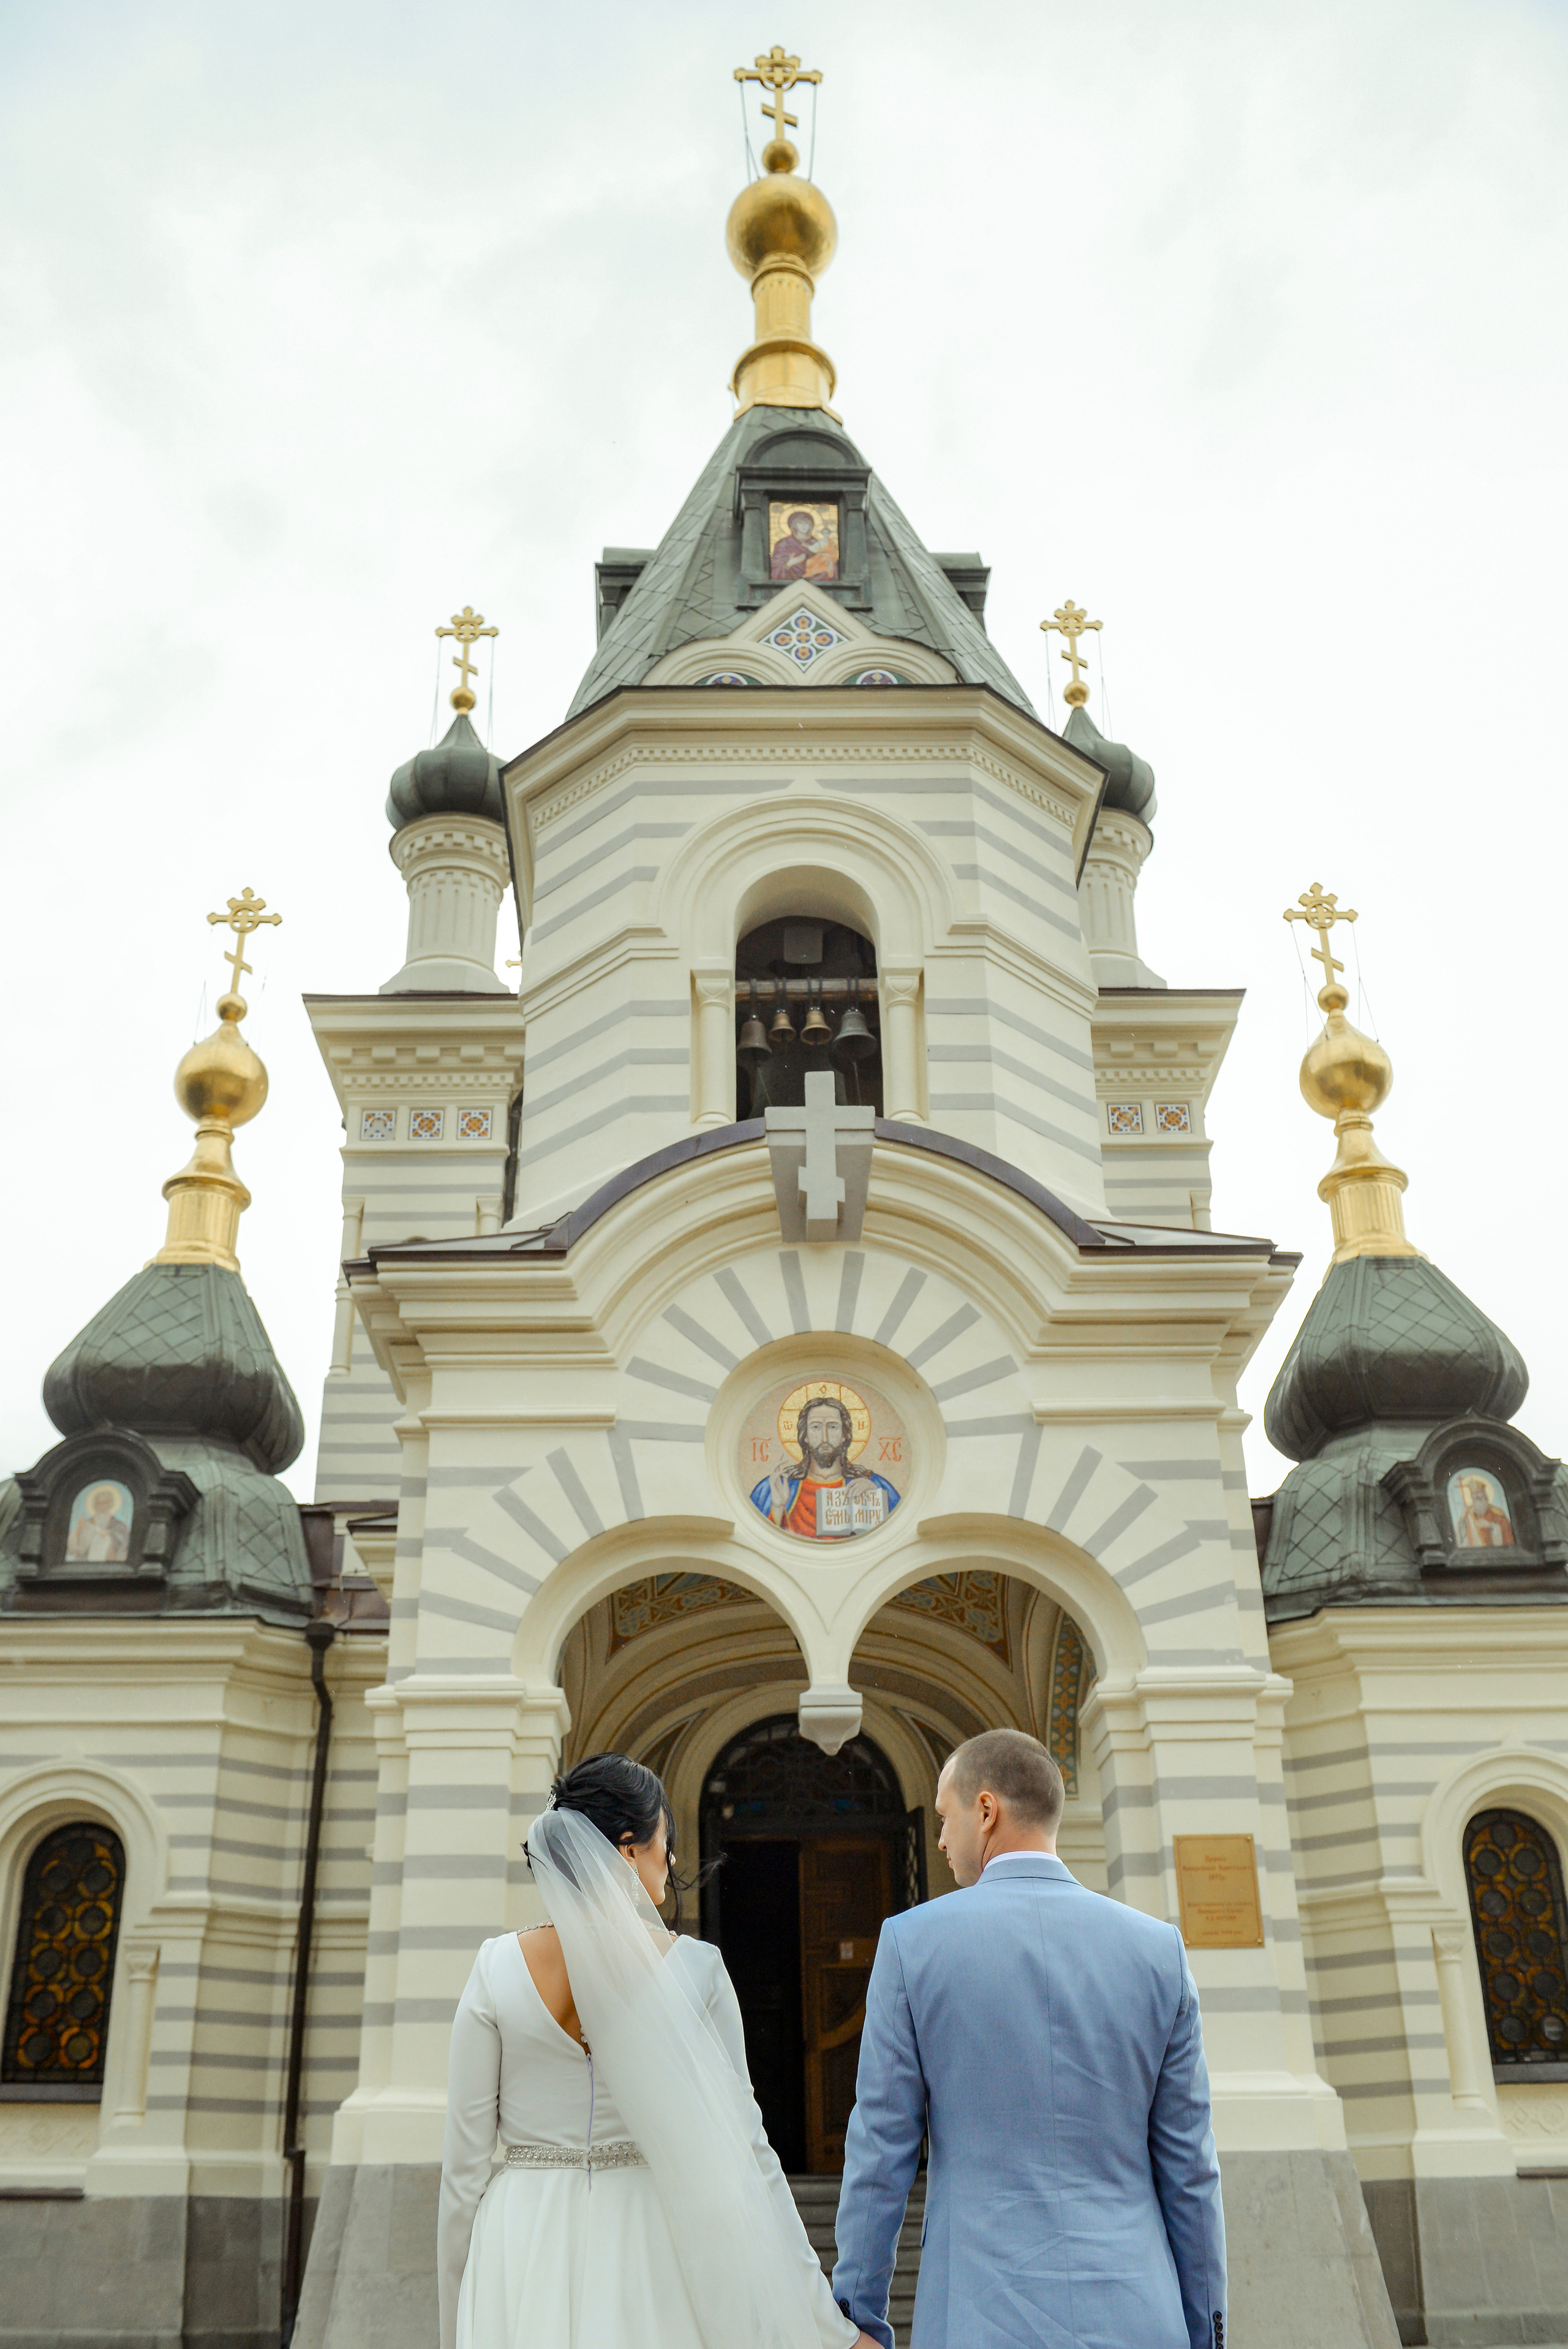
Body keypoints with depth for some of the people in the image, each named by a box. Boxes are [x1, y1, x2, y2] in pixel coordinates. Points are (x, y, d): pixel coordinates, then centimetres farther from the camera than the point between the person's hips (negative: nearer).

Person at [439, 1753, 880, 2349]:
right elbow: (743, 2151, -8)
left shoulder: (497, 1967, -6)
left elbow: (465, 2165, -2)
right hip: (648, 2253, -1)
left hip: (523, 2260, 1)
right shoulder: (695, 1969, -8)